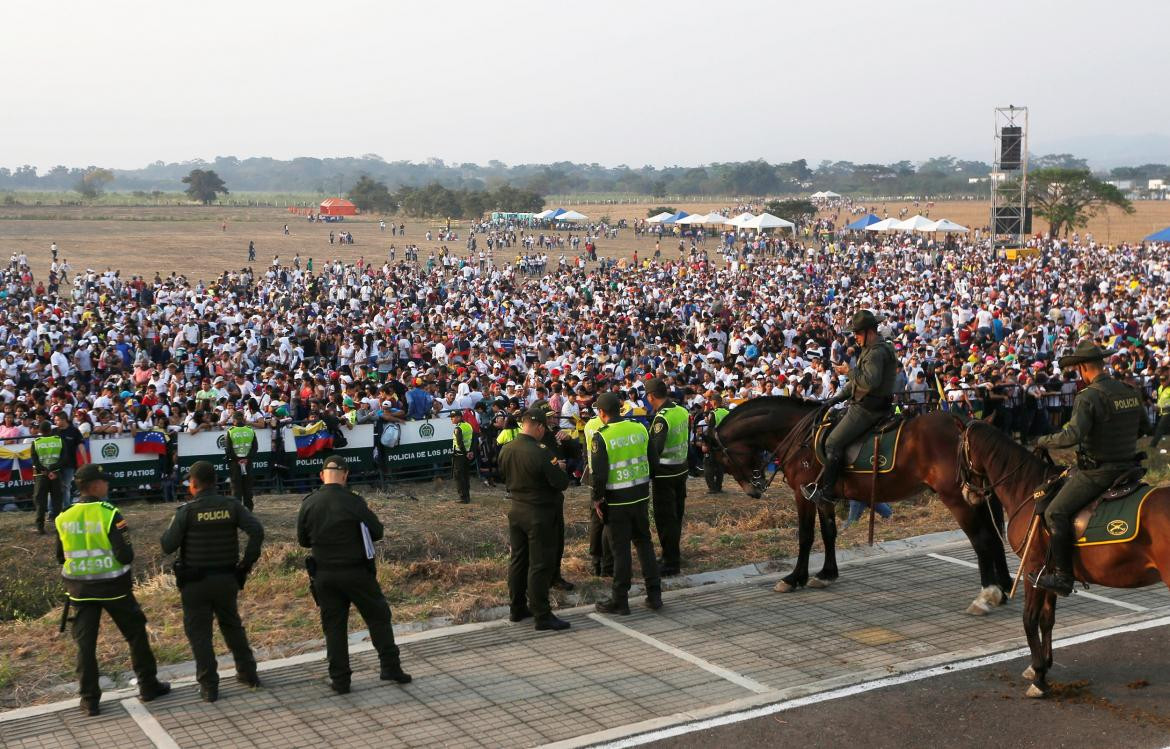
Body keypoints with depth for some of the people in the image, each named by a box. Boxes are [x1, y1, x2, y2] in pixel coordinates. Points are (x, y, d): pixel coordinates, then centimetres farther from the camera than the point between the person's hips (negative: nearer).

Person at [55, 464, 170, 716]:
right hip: (113, 586, -3)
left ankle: (90, 701, 10)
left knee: (85, 644, 8)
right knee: (136, 634, 13)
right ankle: (148, 686, 22)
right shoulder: (109, 515, -17)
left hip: (80, 588, 3)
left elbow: (61, 557, 8)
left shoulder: (64, 518, -3)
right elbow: (125, 556, -19)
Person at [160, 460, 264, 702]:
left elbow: (168, 546, -11)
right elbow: (257, 531, -14)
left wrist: (170, 528, 8)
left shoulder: (186, 511, -11)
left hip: (195, 582, -3)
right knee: (232, 625, 21)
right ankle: (248, 674, 26)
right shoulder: (231, 506, -2)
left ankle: (209, 687, 7)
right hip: (227, 579, 4)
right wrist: (247, 562, -5)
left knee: (199, 632, 7)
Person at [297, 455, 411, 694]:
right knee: (378, 616, 12)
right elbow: (377, 532, -6)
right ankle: (390, 667, 13)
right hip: (357, 572, -3)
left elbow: (303, 540, 7)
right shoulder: (354, 502, -14)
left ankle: (340, 680, 12)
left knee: (333, 625, 11)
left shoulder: (308, 504, -4)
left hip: (324, 574, 3)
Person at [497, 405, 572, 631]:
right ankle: (542, 615, 3)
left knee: (518, 560, 16)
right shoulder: (541, 453, -23)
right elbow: (562, 483, -20)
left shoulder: (506, 449, 0)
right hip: (540, 514, -7)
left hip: (516, 510, 7)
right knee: (540, 565, -1)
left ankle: (518, 608, 25)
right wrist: (560, 468, 2)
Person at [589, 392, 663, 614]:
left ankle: (619, 600, 11)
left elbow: (599, 473, -14)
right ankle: (654, 594, 19)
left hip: (617, 501, -5)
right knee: (644, 542, 16)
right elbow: (652, 461, 10)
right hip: (641, 496, 5)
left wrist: (596, 499, -2)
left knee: (620, 548, 3)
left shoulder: (601, 437, -14)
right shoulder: (640, 429, 1)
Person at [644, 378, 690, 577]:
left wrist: (650, 473, -20)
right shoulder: (683, 412, 3)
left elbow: (654, 449, -27)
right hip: (681, 469, 8)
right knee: (676, 514, 19)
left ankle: (671, 562, 5)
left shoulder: (662, 418, -22)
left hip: (664, 474, -8)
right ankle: (673, 554, 32)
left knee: (665, 518, 0)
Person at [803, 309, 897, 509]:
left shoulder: (877, 352, -16)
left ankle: (826, 491, -10)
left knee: (833, 442, -12)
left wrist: (849, 371, -17)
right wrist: (836, 398, 18)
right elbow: (858, 382, 24)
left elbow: (870, 381, -29)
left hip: (867, 409, -11)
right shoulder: (870, 350, 19)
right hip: (868, 405, 11)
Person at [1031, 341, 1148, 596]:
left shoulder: (1087, 397, -17)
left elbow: (1072, 435, -28)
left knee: (1055, 513, -6)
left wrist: (1043, 441, -12)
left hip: (1096, 473, -8)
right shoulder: (1131, 392, 8)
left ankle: (1062, 576, -9)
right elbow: (1143, 425, 24)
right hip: (1127, 467, 9)